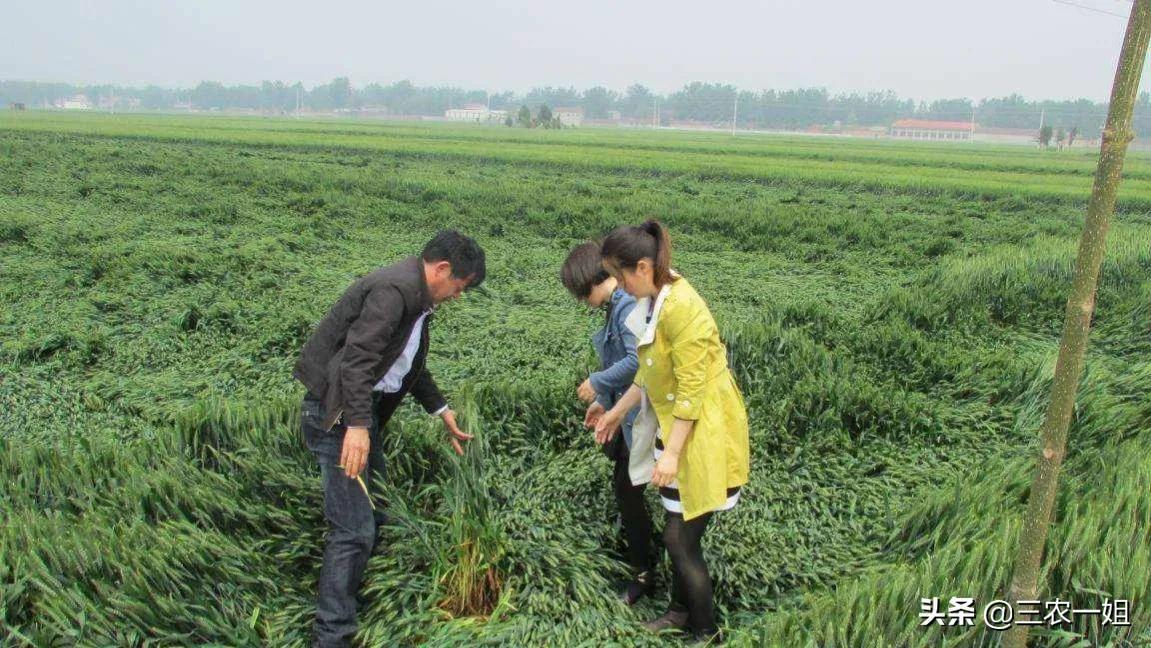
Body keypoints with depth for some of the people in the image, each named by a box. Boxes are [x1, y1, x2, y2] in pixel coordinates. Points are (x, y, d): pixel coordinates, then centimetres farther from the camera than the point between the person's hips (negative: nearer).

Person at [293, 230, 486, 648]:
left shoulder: (417, 297, 11)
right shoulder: (394, 289, -20)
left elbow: (410, 364, 23)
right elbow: (357, 356, -28)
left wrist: (441, 411, 22)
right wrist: (358, 424, -34)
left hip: (364, 409, 11)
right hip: (337, 413, -11)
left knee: (375, 510, 20)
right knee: (354, 530, -8)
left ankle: (354, 593, 35)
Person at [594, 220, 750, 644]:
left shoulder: (681, 308, -25)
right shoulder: (656, 302, 5)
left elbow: (692, 387, -25)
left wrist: (672, 452, -22)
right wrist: (618, 411, 19)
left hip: (701, 435, -9)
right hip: (677, 430, 9)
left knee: (681, 539, 2)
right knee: (680, 534, 20)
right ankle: (682, 610, 40)